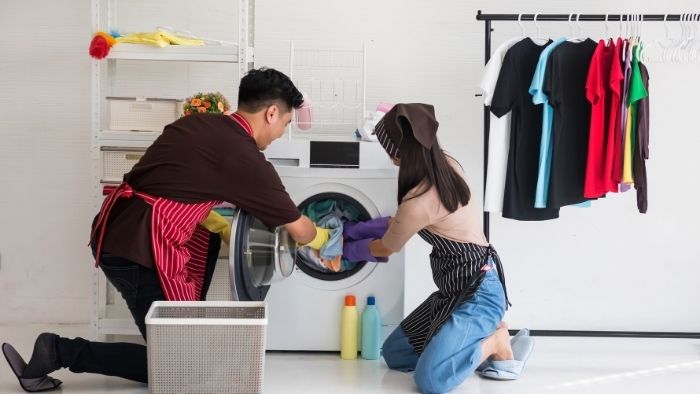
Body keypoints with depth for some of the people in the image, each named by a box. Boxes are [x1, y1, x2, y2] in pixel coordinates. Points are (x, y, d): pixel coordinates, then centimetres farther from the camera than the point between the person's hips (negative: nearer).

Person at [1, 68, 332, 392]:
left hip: (111, 231, 9)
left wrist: (222, 228, 17)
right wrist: (320, 238, 26)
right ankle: (60, 352, -2)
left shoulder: (196, 122, 14)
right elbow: (298, 230, 5)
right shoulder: (246, 158, -6)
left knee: (210, 237, 27)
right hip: (137, 250, -9)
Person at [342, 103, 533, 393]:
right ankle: (480, 333, 13)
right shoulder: (446, 165, 0)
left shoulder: (419, 201, -25)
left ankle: (495, 341, -3)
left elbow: (385, 249, -3)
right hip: (455, 290, 10)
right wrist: (356, 230, 18)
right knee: (393, 354, 12)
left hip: (478, 291, -10)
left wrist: (348, 249, 16)